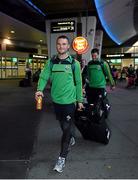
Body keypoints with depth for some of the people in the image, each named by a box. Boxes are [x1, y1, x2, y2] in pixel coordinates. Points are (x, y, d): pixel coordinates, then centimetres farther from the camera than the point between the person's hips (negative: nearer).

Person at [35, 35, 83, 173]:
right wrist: (40, 89, -22)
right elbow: (44, 76, -2)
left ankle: (62, 157, 11)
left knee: (67, 128, -1)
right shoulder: (51, 62, 4)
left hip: (69, 101, -4)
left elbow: (78, 83, 0)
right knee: (63, 125, 21)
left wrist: (80, 100, 2)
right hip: (56, 100, 4)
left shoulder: (74, 63, -4)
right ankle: (71, 138, 50)